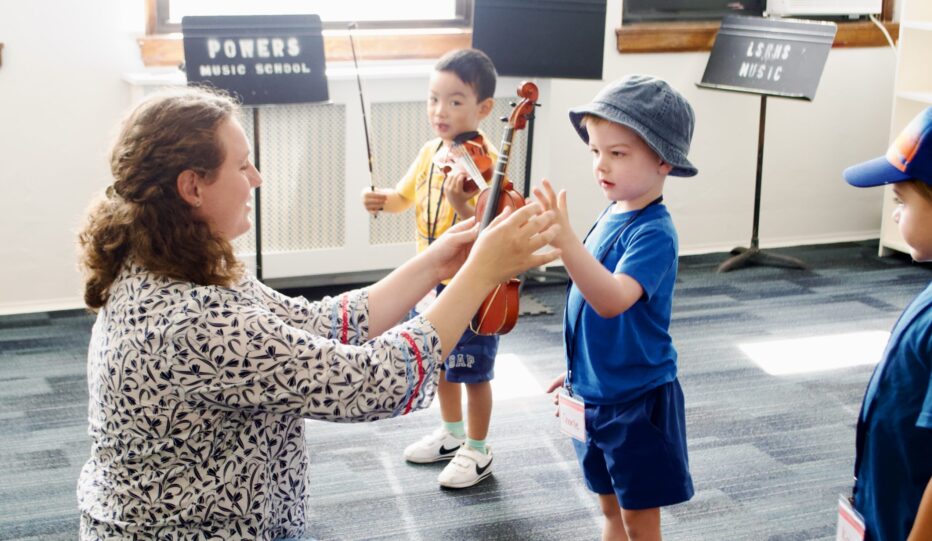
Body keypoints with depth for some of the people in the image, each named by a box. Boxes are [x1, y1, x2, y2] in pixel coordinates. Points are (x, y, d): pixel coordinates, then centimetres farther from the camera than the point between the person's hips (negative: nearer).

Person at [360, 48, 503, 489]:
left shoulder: (485, 162, -21)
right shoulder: (430, 152, 1)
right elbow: (404, 197, 14)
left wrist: (460, 204, -44)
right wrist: (380, 200, -7)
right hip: (430, 281, 8)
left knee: (472, 371, 7)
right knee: (439, 361, 23)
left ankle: (477, 451, 25)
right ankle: (452, 433, 44)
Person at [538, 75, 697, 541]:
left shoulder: (653, 233, -22)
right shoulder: (612, 214, 3)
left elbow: (613, 299, -39)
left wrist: (565, 239, -52)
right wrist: (578, 371, 19)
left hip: (638, 400, -8)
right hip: (595, 394, 8)